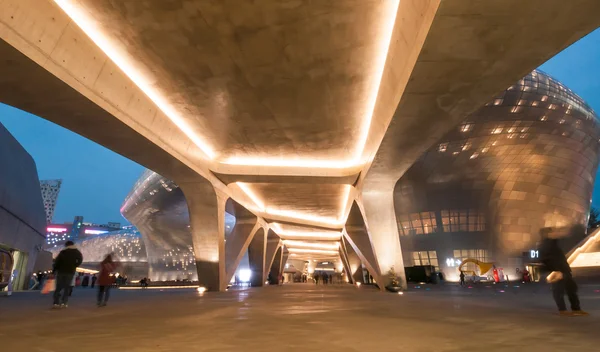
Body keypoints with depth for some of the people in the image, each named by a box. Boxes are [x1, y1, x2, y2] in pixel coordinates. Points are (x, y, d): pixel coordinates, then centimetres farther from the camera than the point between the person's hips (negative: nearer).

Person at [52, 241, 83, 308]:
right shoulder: (77, 252, 6)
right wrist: (74, 266, 7)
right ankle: (63, 303, -6)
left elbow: (57, 262, 0)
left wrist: (53, 271, 4)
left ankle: (56, 303, -2)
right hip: (70, 272, 0)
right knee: (66, 288, 5)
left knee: (58, 288, 6)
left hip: (61, 271, 0)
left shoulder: (62, 252, 5)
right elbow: (80, 260, -4)